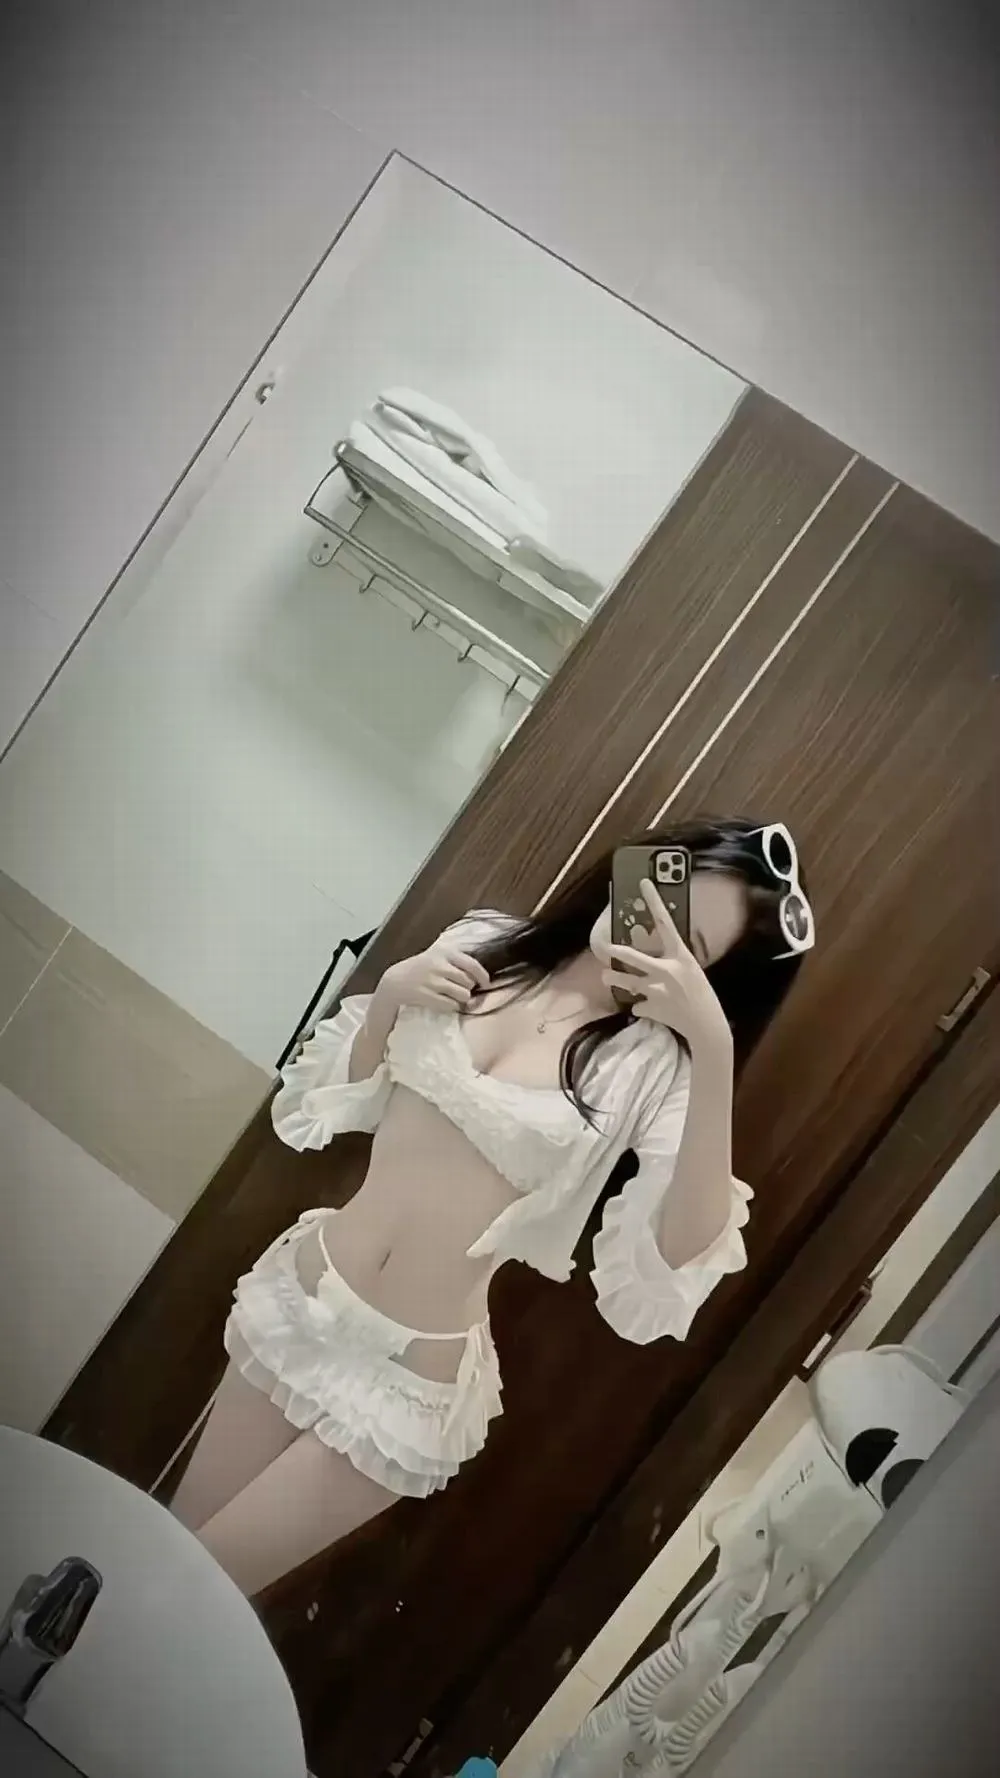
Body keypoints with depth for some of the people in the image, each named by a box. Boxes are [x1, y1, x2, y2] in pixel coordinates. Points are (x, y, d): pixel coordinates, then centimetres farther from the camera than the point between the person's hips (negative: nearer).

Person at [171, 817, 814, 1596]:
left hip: (411, 1379, -4)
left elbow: (686, 1248, -29)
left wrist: (716, 1047, -35)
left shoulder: (656, 1064, -14)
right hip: (301, 1295, 4)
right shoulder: (484, 943, -1)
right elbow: (341, 1098, 8)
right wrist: (390, 993, -10)